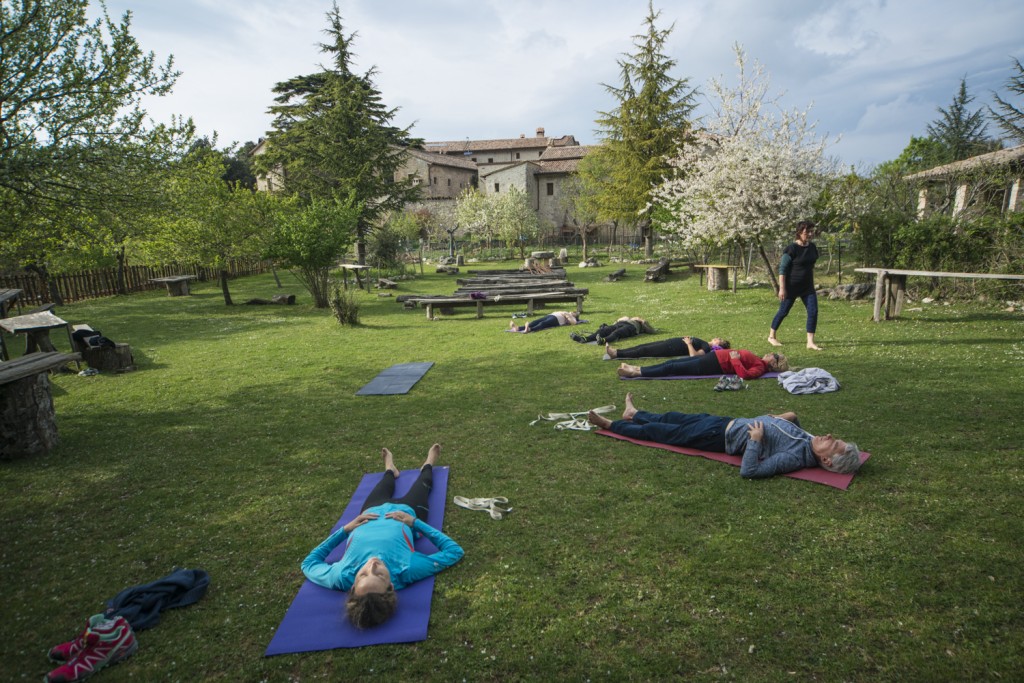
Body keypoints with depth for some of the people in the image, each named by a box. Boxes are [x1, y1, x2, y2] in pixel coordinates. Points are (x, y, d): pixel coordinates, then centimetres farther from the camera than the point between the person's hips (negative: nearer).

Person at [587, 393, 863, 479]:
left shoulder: (796, 458, -31)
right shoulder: (809, 440, -8)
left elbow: (748, 471, -38)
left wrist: (756, 440, -34)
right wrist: (788, 417, -2)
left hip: (721, 437, -7)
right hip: (731, 422, 7)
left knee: (657, 432, 7)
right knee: (674, 418, 24)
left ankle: (610, 425, 30)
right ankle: (634, 414, 51)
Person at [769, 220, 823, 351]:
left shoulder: (812, 247, 5)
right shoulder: (792, 249, -15)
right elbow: (782, 269, -15)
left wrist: (812, 283, 19)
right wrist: (782, 288, -19)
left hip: (807, 286, 6)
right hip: (791, 287, -6)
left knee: (813, 311, -5)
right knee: (783, 311, 6)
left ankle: (810, 342, -1)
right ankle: (771, 336, 25)